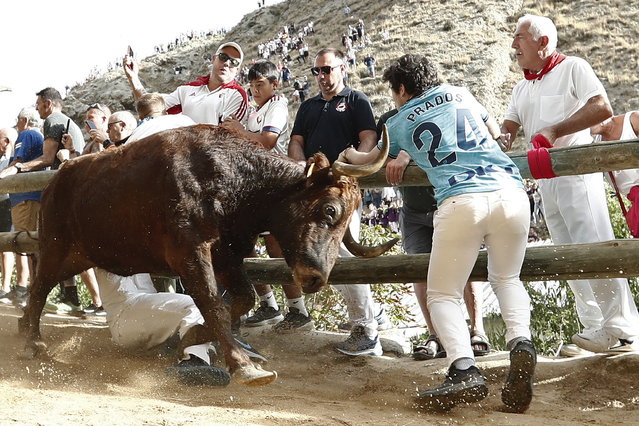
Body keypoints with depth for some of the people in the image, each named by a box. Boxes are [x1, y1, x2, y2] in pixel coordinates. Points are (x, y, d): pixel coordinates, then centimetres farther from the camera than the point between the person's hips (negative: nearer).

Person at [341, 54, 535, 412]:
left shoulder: (401, 122, 19)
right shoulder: (460, 94, 25)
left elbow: (371, 159, 38)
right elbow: (495, 132, 38)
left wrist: (350, 155, 60)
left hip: (461, 201, -3)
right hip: (511, 192, 3)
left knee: (443, 294, 8)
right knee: (506, 278, 23)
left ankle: (465, 369, -16)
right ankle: (521, 341, -5)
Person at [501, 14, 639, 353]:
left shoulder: (572, 68, -2)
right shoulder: (522, 88, 20)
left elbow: (603, 109, -13)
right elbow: (509, 123, 14)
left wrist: (555, 130, -19)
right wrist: (503, 137, -11)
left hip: (576, 171, -8)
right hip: (545, 180, 8)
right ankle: (593, 326, 8)